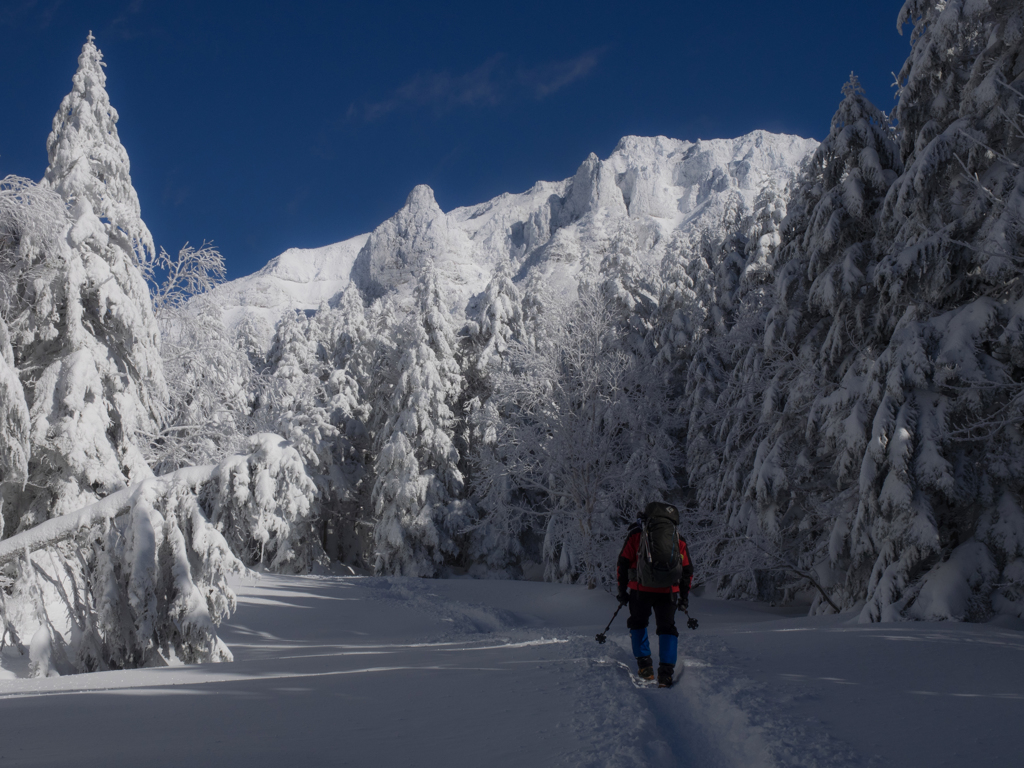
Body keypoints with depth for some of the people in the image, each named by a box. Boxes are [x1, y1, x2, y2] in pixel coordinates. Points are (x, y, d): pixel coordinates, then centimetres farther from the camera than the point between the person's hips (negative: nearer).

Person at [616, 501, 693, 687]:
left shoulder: (636, 534, 12)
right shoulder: (678, 539, 17)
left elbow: (623, 563, 10)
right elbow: (687, 570, 19)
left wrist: (622, 591, 17)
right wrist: (684, 596, 26)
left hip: (640, 588, -1)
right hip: (668, 591, 1)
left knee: (638, 623, 22)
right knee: (667, 628, 12)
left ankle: (644, 664, 18)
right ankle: (666, 671, 1)